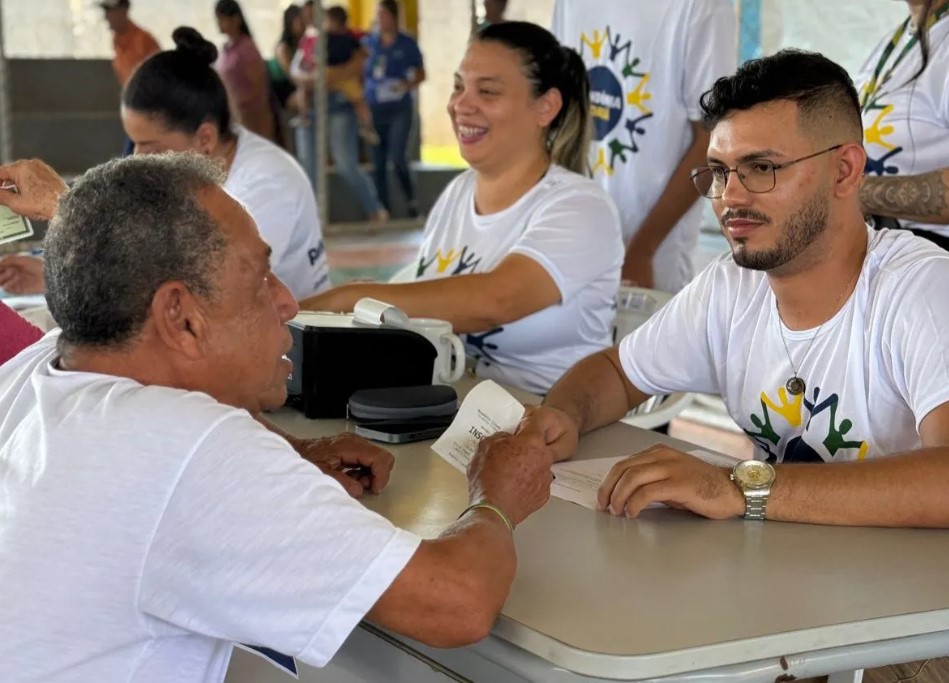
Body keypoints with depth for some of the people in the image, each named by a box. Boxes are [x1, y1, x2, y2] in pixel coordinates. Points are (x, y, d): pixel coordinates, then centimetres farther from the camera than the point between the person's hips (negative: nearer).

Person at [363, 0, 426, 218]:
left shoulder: (407, 44, 0)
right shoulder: (368, 42, 6)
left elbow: (420, 73, 7)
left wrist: (408, 85, -12)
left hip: (400, 109, -3)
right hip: (373, 109, 3)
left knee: (397, 157, -14)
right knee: (378, 163, 5)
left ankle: (411, 199, 6)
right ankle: (383, 210, 13)